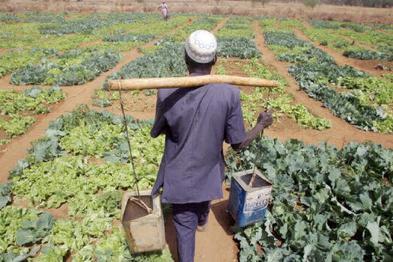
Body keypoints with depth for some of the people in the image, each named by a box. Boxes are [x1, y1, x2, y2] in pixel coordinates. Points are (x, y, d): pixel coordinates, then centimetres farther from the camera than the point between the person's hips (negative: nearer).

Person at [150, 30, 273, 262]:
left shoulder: (167, 93, -21)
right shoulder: (229, 94, -21)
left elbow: (157, 132, -5)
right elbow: (239, 144, -13)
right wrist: (262, 124, 4)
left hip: (179, 177, -2)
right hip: (209, 172, 3)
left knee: (185, 227, 17)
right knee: (204, 199, 36)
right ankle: (202, 221, 68)